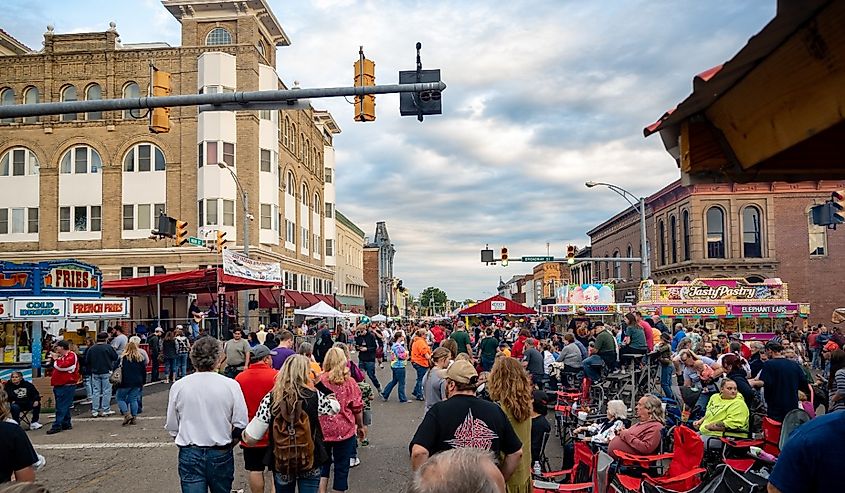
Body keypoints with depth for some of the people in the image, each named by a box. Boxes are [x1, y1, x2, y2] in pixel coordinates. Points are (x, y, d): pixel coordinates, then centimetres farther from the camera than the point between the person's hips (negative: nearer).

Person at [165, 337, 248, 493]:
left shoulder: (178, 386, -6)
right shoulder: (231, 385, -11)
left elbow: (171, 427, 2)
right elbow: (241, 424, -8)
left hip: (189, 455, 0)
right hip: (220, 455, 0)